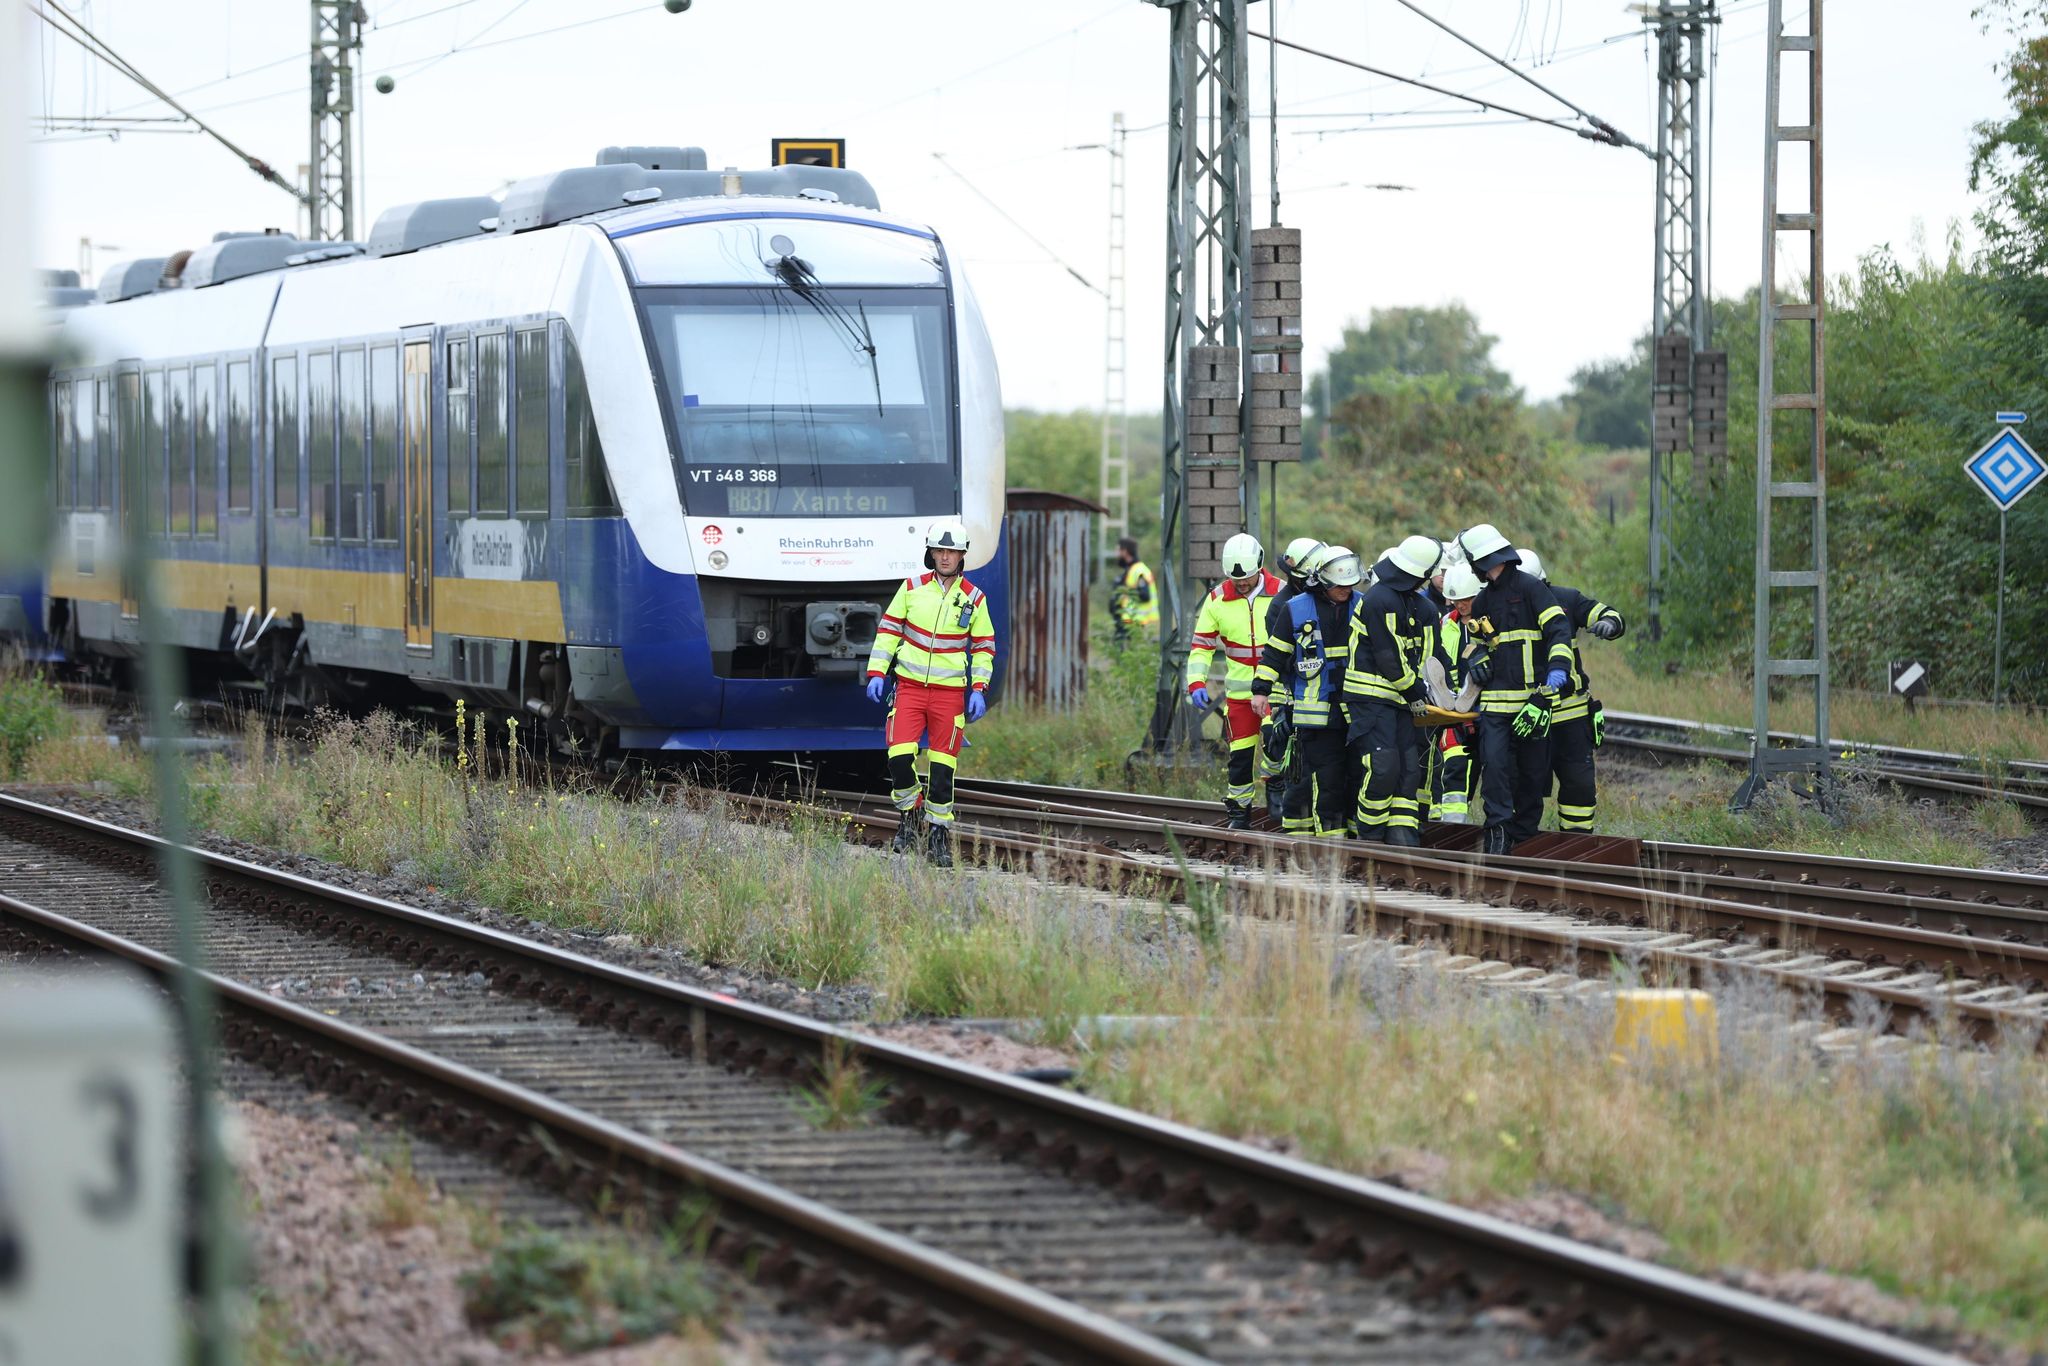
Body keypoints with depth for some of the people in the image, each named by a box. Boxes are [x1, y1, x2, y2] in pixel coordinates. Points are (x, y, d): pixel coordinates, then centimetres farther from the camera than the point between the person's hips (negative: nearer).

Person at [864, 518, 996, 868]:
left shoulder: (974, 599, 2)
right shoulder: (912, 587, 2)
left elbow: (984, 647, 9)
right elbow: (888, 629, 8)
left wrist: (978, 689, -1)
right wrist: (876, 673, 0)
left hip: (950, 692, 0)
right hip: (909, 687, 0)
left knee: (942, 769, -1)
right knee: (899, 757, -14)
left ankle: (939, 835, 11)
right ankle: (909, 814, 11)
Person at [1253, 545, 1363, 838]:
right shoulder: (1296, 609, 0)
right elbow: (1274, 652, 5)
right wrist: (1261, 690, 0)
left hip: (1355, 711, 3)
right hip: (1316, 712, -3)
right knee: (1325, 778, -8)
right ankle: (1330, 835, -5)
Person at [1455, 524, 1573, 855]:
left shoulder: (1531, 588, -4)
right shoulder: (1483, 601, 15)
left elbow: (1559, 630, -11)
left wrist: (1556, 673, -22)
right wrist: (1478, 663, 7)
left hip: (1533, 698, -4)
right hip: (1496, 700, 4)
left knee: (1533, 771, 2)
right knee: (1494, 762, -14)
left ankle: (1524, 834, 14)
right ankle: (1499, 829, -10)